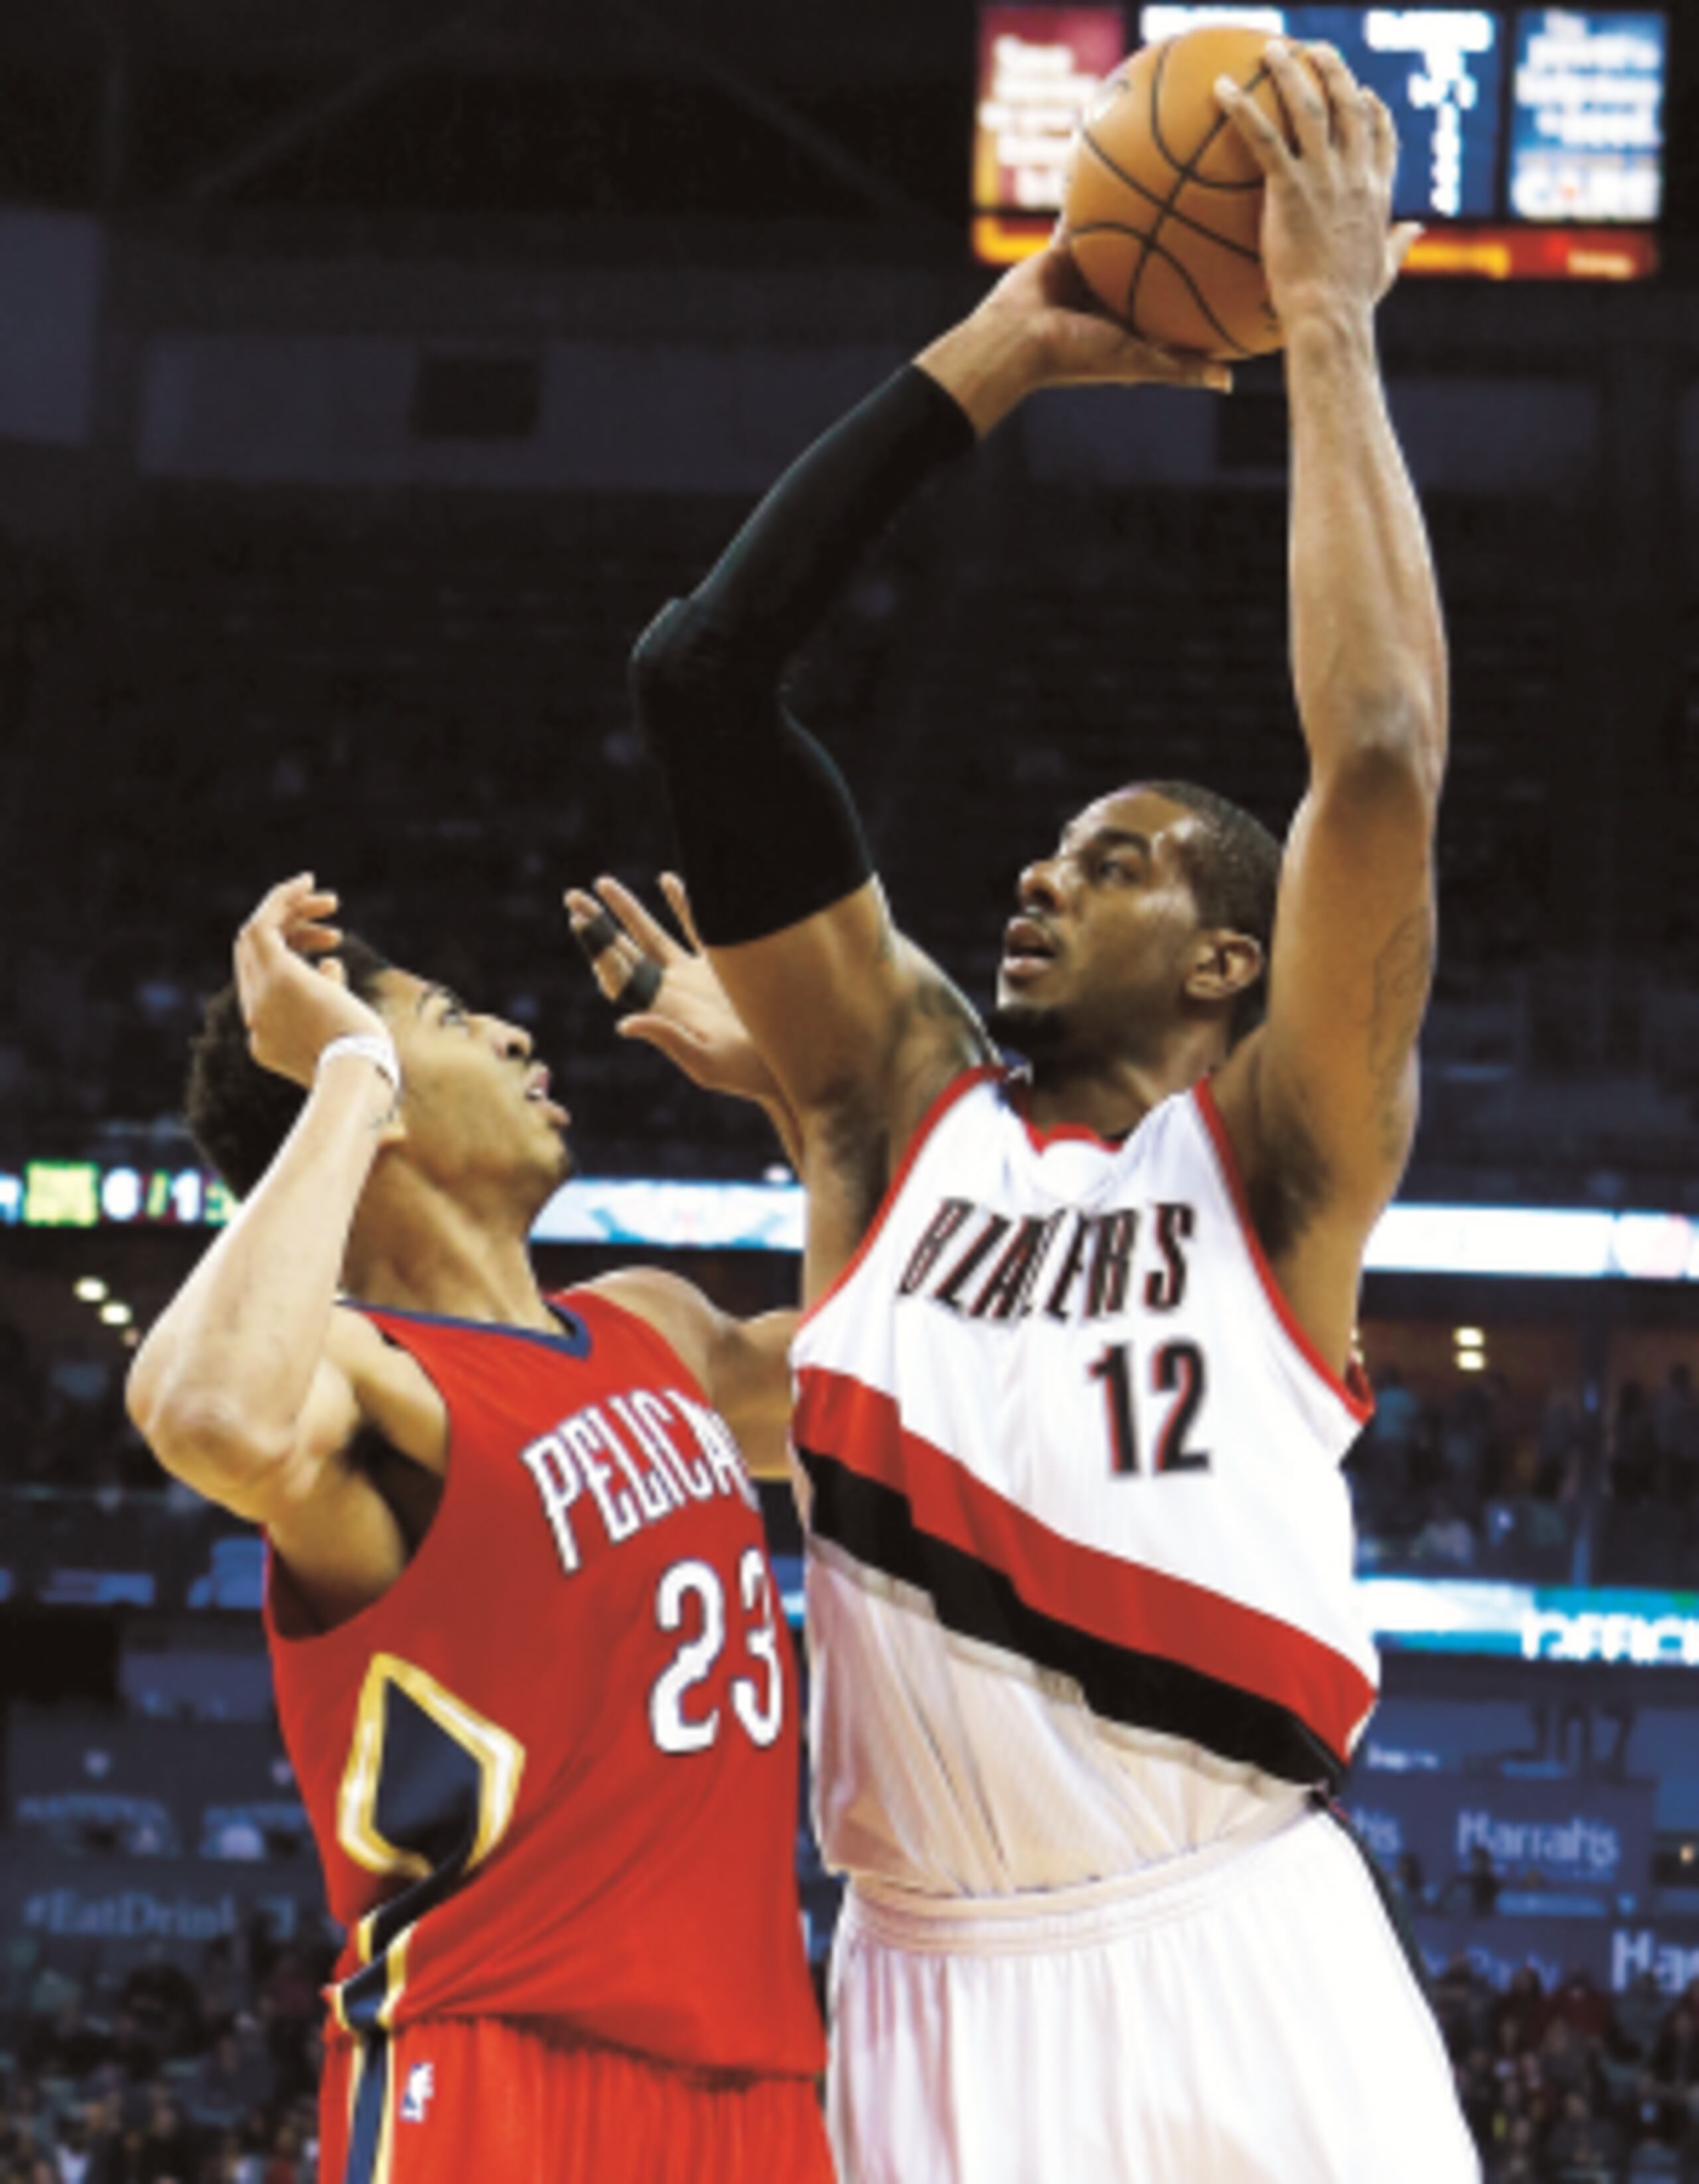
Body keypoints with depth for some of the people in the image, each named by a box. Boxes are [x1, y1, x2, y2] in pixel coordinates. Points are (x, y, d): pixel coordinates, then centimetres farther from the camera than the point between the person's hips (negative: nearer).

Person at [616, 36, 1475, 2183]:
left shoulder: (1274, 1159, 5)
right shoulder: (906, 1102, 14)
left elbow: (1382, 761, -10)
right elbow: (700, 681, 9)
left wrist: (1332, 333, -4)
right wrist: (988, 361, 9)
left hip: (1229, 1973, -3)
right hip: (933, 1984, 3)